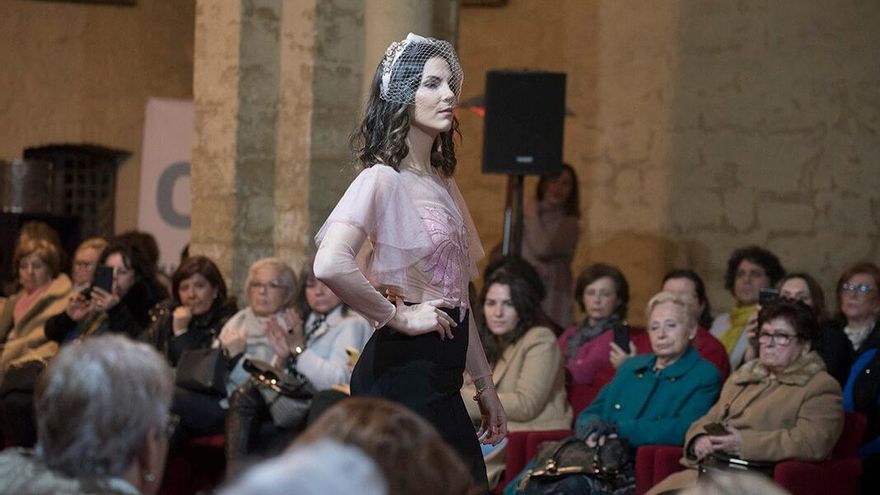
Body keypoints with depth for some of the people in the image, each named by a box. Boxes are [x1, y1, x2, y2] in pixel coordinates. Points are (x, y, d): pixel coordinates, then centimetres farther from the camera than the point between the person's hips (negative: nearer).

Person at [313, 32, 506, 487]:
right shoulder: (383, 178, -12)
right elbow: (330, 265, -28)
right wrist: (399, 317, -17)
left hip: (442, 374, 8)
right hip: (403, 368, -8)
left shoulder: (443, 183, 15)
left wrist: (485, 386, 20)